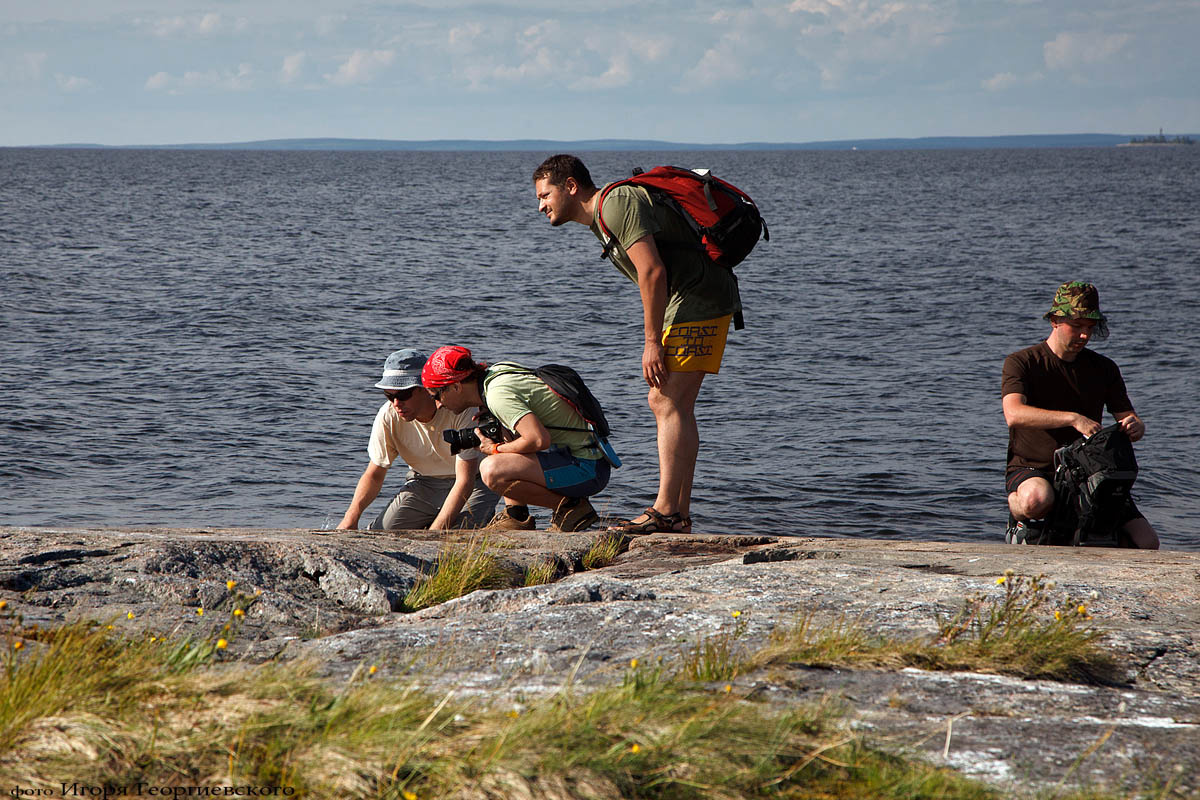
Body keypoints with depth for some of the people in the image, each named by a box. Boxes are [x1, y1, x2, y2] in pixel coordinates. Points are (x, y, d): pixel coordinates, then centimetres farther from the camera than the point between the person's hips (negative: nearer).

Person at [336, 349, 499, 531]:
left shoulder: (461, 411, -29)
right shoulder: (388, 416, -17)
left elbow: (465, 481, -30)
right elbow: (374, 474, -5)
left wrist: (435, 531, -38)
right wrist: (351, 516, -23)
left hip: (475, 483, -4)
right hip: (423, 484, 4)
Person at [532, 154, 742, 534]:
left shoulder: (616, 203, -13)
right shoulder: (603, 219, 19)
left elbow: (653, 273, -21)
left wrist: (652, 343, -19)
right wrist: (657, 342, 13)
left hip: (699, 298, -11)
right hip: (691, 301, 11)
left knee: (668, 403, -13)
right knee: (670, 404, 8)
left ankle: (664, 512, -14)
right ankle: (680, 515, 8)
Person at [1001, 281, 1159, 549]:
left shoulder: (1104, 368, 12)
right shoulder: (1021, 363, -5)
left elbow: (1128, 416, 11)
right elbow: (1014, 414, -23)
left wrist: (1134, 427, -16)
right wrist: (1074, 419, -35)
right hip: (1032, 470, -4)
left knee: (1147, 542, -14)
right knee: (1037, 499, -41)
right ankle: (1017, 514, -5)